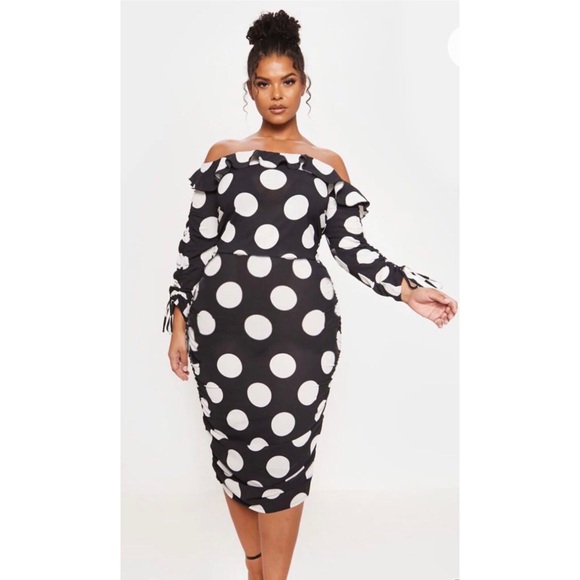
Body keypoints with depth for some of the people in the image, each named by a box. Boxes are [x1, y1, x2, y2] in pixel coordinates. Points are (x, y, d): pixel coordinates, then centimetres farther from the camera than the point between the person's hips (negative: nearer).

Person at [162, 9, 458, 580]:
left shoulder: (329, 164, 10)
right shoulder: (223, 155, 9)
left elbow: (351, 245, 6)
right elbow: (196, 240, 7)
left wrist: (408, 288, -6)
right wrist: (180, 320, 4)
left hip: (300, 325, 0)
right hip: (223, 321, 1)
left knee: (285, 454, 2)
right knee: (233, 445, 8)